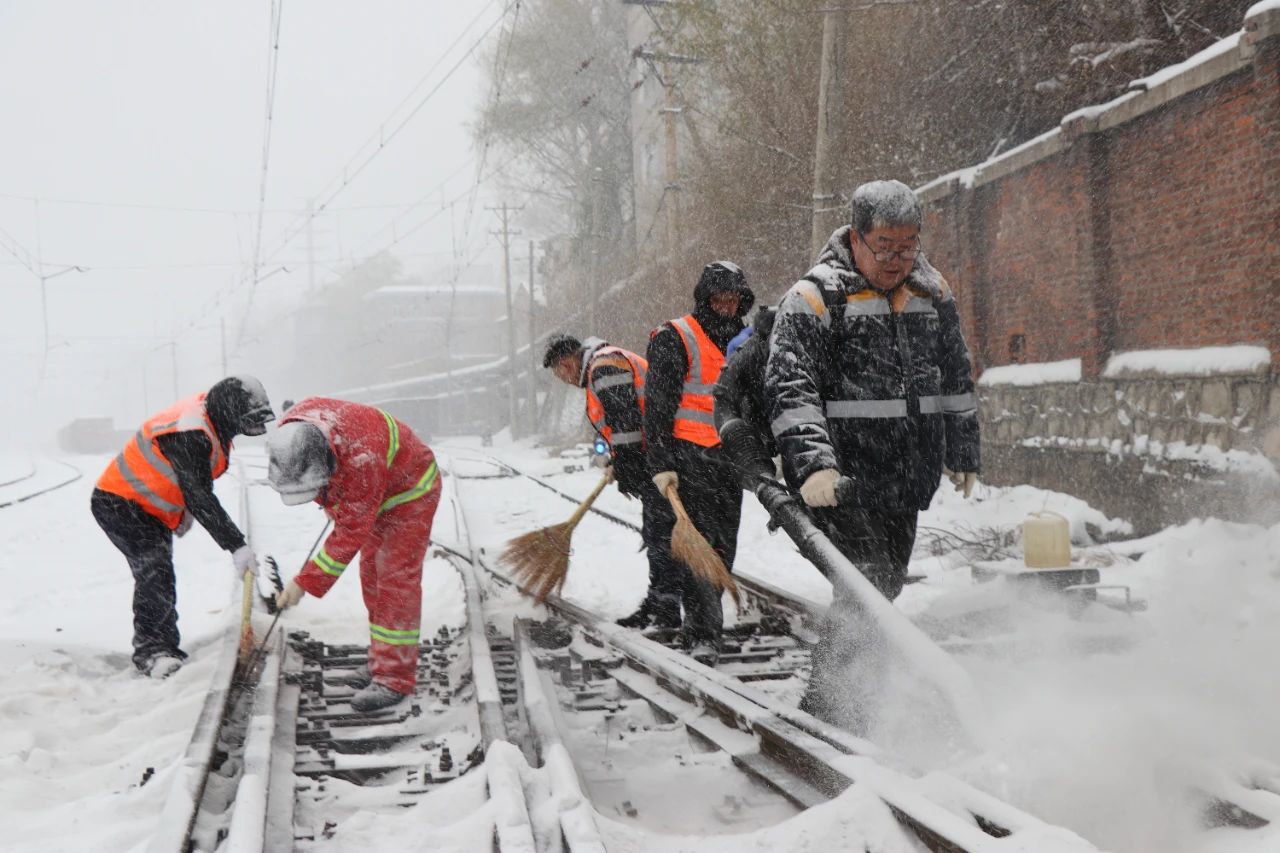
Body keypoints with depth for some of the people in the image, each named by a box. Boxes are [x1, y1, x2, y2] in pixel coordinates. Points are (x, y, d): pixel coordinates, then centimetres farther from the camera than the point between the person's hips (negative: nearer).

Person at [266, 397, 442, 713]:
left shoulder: (361, 461, -43)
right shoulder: (288, 429, -21)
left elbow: (350, 534, -34)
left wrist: (305, 583, -31)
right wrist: (334, 507, 17)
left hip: (409, 491, -8)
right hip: (373, 496, 8)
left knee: (396, 579, -12)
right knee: (372, 576, 11)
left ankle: (394, 678, -10)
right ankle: (382, 661, 22)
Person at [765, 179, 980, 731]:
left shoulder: (932, 292, 10)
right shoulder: (813, 298, -9)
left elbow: (956, 379, 20)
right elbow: (789, 389, -17)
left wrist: (963, 453, 22)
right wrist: (813, 463, -29)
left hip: (906, 478, 7)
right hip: (840, 478, -6)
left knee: (885, 586, 14)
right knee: (864, 586, -15)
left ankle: (831, 695, 31)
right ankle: (826, 705, -6)